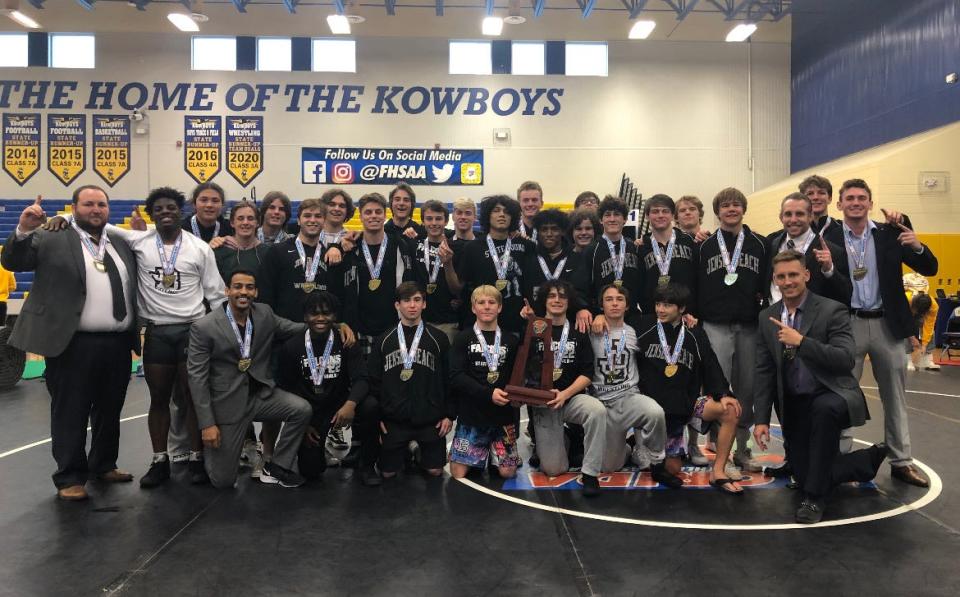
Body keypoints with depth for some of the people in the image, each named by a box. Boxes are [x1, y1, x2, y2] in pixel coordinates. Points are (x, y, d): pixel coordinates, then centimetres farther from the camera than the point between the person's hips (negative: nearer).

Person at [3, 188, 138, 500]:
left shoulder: (122, 244, 16)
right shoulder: (51, 240, 1)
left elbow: (134, 287, 17)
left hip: (118, 344, 5)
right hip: (73, 344, -5)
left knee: (110, 411, 16)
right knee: (70, 413, 4)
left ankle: (104, 465, 31)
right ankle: (70, 477, 14)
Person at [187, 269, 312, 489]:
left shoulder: (265, 313, -2)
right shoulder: (203, 327, -14)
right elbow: (197, 377, -13)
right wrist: (207, 424, -16)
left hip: (260, 394, 4)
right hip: (227, 402, -4)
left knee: (302, 409, -21)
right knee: (223, 481, 1)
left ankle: (275, 468, 0)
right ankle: (210, 449, 36)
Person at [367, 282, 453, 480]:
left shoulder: (438, 338, 0)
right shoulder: (384, 340, 3)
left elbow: (449, 378, 1)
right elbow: (373, 380, 4)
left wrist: (449, 414, -2)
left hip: (430, 419, -1)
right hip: (394, 419, 1)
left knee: (434, 470, 2)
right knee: (388, 473, 5)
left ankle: (420, 454, 34)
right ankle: (405, 452, 35)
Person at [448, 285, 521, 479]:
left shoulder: (510, 340, 9)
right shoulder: (463, 339, 1)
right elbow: (456, 376, -10)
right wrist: (489, 394, -20)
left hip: (503, 413, 2)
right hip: (472, 413, -1)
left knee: (507, 473, -2)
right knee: (458, 474, -4)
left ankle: (492, 452, 29)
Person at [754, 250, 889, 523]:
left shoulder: (832, 310, -9)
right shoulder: (766, 317, 5)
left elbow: (846, 359, -21)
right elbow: (764, 372, 5)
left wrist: (801, 341, -29)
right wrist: (762, 419, 0)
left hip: (831, 397, -5)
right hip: (794, 406, 5)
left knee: (824, 408, -40)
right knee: (805, 477, 3)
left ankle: (815, 497, -22)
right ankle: (872, 458, 31)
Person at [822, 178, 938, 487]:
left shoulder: (890, 234, 2)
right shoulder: (829, 237, -3)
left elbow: (930, 269, 1)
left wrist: (918, 247, -17)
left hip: (887, 324, 2)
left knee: (895, 397, 11)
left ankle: (901, 461, 24)